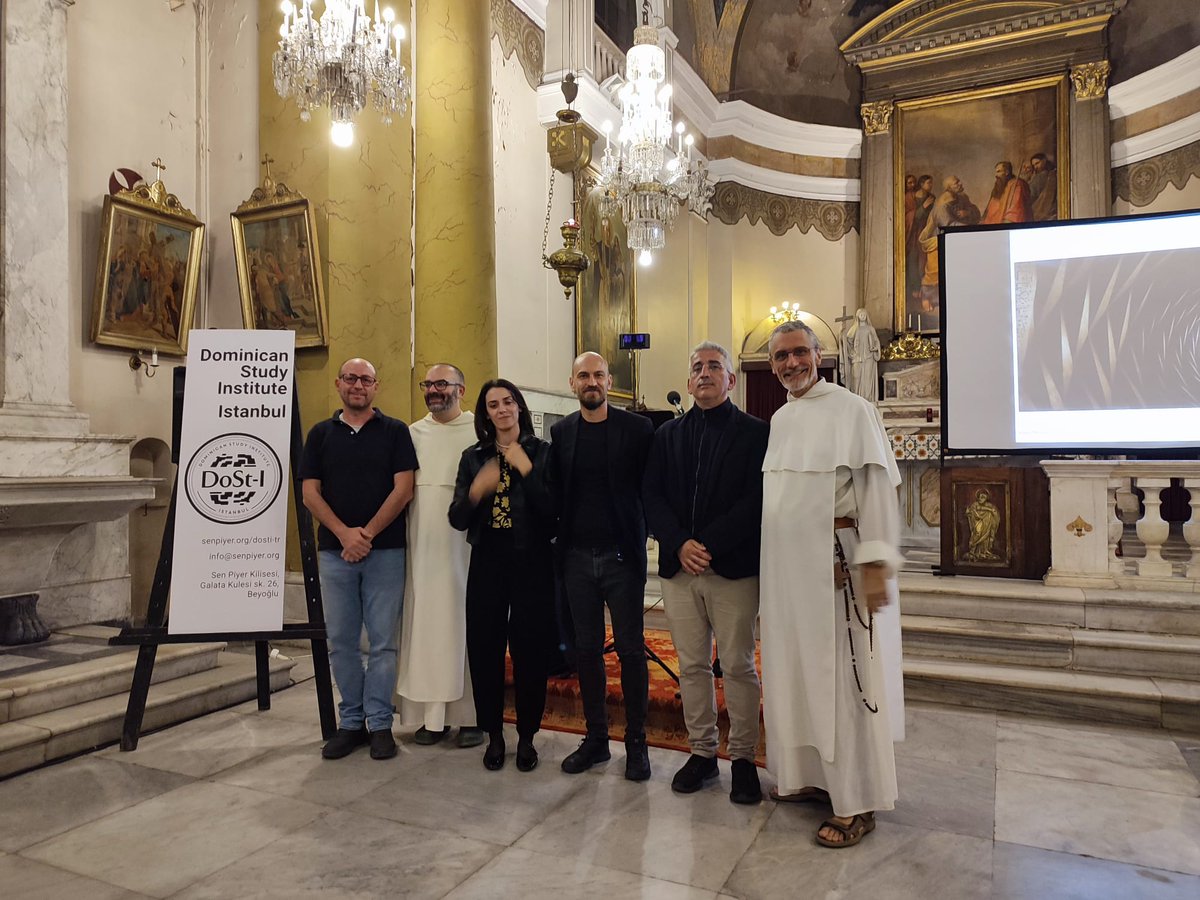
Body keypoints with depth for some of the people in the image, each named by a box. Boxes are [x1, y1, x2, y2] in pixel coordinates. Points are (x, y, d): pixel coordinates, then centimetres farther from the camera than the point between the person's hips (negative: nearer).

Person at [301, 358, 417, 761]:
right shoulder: (321, 434, 11)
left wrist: (367, 534, -11)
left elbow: (403, 489, -4)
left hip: (385, 550, -2)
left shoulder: (395, 431, 4)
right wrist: (344, 532, -10)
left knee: (382, 641, 2)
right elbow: (310, 492, 4)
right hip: (335, 551, 3)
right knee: (341, 641, 8)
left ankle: (380, 723, 13)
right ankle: (351, 722, 20)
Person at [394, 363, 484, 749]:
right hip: (422, 547, 4)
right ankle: (433, 715, 16)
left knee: (466, 625, 2)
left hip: (466, 545, -4)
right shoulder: (412, 433, 13)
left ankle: (471, 715, 12)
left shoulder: (481, 432, 0)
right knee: (426, 627, 6)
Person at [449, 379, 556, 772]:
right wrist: (476, 492, -17)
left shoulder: (542, 452, 0)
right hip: (487, 562, 2)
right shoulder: (473, 457, 8)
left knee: (530, 651, 2)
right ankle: (494, 736, 24)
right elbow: (457, 519, 3)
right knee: (484, 650, 4)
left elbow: (553, 511, -9)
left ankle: (526, 737, 22)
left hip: (532, 562, -2)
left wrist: (526, 469, -16)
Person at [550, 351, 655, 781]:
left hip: (621, 555, -3)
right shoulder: (561, 432, 7)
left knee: (631, 650, 5)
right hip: (577, 557, 3)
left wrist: (641, 537, -8)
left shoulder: (637, 428, -3)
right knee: (587, 650, 11)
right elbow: (554, 491, 10)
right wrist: (559, 537, 2)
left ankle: (636, 742, 19)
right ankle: (595, 738, 24)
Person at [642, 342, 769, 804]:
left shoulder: (754, 432, 1)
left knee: (739, 666, 4)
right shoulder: (668, 435, 12)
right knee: (691, 666, 11)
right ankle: (701, 752, 24)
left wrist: (709, 545, -15)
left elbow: (756, 500, -9)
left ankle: (744, 758, 18)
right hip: (679, 566, 4)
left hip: (734, 567, -3)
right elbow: (651, 496, 5)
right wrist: (680, 544, -10)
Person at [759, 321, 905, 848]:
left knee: (842, 681, -1)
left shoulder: (851, 410, -7)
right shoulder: (779, 419, 13)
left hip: (836, 563, -7)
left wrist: (875, 562, -18)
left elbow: (877, 487, -12)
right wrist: (769, 565, 15)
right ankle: (809, 775, 28)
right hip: (785, 567, 7)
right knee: (794, 675, 13)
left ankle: (856, 803, 11)